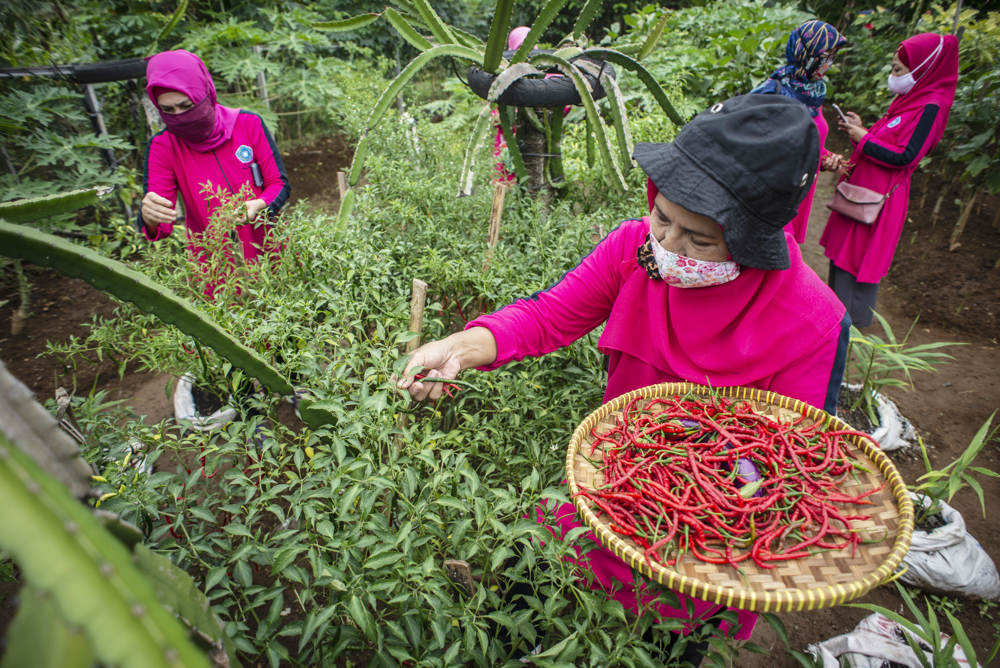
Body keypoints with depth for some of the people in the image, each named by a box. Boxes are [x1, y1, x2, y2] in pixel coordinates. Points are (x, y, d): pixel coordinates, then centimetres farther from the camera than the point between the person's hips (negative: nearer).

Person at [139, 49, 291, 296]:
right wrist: (149, 217, -40)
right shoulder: (163, 147, -10)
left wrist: (258, 206, -30)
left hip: (267, 250, 0)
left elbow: (280, 184, -7)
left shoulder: (248, 124, -12)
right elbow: (160, 226, -15)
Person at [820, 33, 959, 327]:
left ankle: (852, 321, 14)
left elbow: (904, 156, -22)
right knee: (845, 247, 17)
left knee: (860, 256, 0)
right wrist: (860, 129, 3)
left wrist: (863, 138, -16)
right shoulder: (909, 99, 11)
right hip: (863, 188, 9)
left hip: (879, 196, -9)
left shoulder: (930, 107, -16)